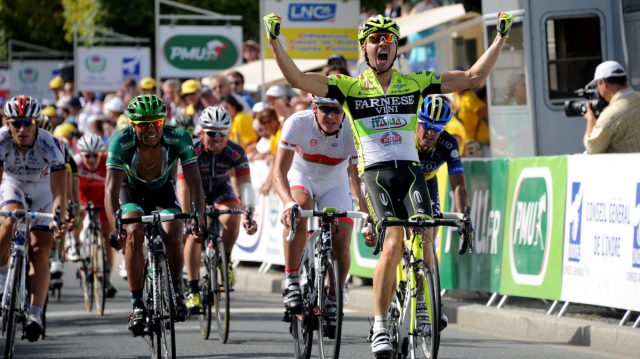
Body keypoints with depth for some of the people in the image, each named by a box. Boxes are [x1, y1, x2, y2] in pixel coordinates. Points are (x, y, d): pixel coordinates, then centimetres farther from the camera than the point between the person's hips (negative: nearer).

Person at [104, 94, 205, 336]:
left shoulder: (178, 139, -30)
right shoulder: (121, 142, -32)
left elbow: (194, 184, -31)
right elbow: (111, 188, -37)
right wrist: (115, 227, -51)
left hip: (163, 191, 1)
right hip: (131, 191, -1)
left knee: (172, 237, -23)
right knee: (134, 233, -27)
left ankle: (176, 290, 6)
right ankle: (137, 304, -19)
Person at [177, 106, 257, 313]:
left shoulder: (235, 152, -25)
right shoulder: (192, 151, -29)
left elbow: (245, 184, -31)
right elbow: (183, 187, -34)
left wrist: (249, 214, -46)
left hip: (220, 190, 1)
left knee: (231, 219, -29)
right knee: (195, 232, -21)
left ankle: (225, 262, -3)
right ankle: (193, 290, -16)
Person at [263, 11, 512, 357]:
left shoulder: (415, 83, 10)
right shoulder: (350, 87, 5)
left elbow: (473, 78, 9)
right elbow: (298, 79, -4)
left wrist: (501, 37, 5)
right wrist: (275, 40, -12)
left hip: (411, 169, 2)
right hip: (376, 172, -2)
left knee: (424, 241, -19)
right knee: (393, 244, -19)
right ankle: (380, 327, -10)